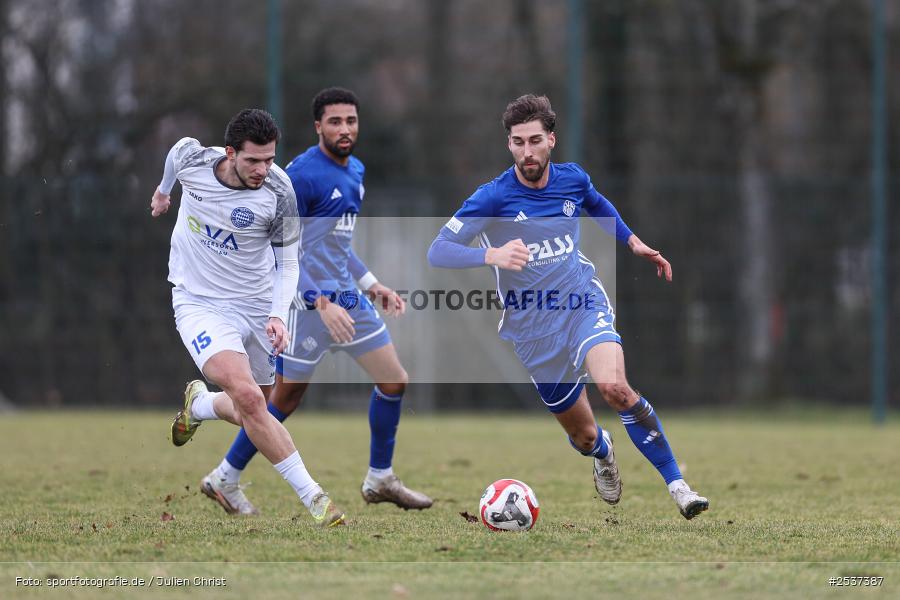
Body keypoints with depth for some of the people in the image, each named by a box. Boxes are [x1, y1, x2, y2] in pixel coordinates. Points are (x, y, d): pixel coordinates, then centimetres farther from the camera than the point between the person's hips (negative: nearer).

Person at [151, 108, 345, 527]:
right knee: (247, 395, -25)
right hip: (199, 301, -2)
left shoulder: (278, 191, -16)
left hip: (256, 304, 2)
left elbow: (287, 260, -2)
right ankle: (313, 498, -22)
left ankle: (198, 404, 46)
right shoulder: (191, 159, -14)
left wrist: (278, 315, -17)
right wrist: (163, 190, 33)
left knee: (250, 415, 11)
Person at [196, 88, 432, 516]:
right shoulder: (302, 174, -17)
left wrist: (373, 285, 18)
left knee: (394, 381, 7)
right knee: (286, 398, -1)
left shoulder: (355, 171, 11)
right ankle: (225, 479, 14)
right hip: (309, 300, -8)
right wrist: (322, 303, -26)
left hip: (347, 297, 8)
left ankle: (380, 480, 20)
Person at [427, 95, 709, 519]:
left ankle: (677, 485, -23)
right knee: (582, 436, 7)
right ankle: (602, 453, 47)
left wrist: (634, 242, 21)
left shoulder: (572, 178, -2)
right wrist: (492, 255, -38)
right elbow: (438, 252, -22)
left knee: (613, 385, -30)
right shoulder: (494, 197, -14)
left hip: (583, 302, 1)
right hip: (534, 327, -1)